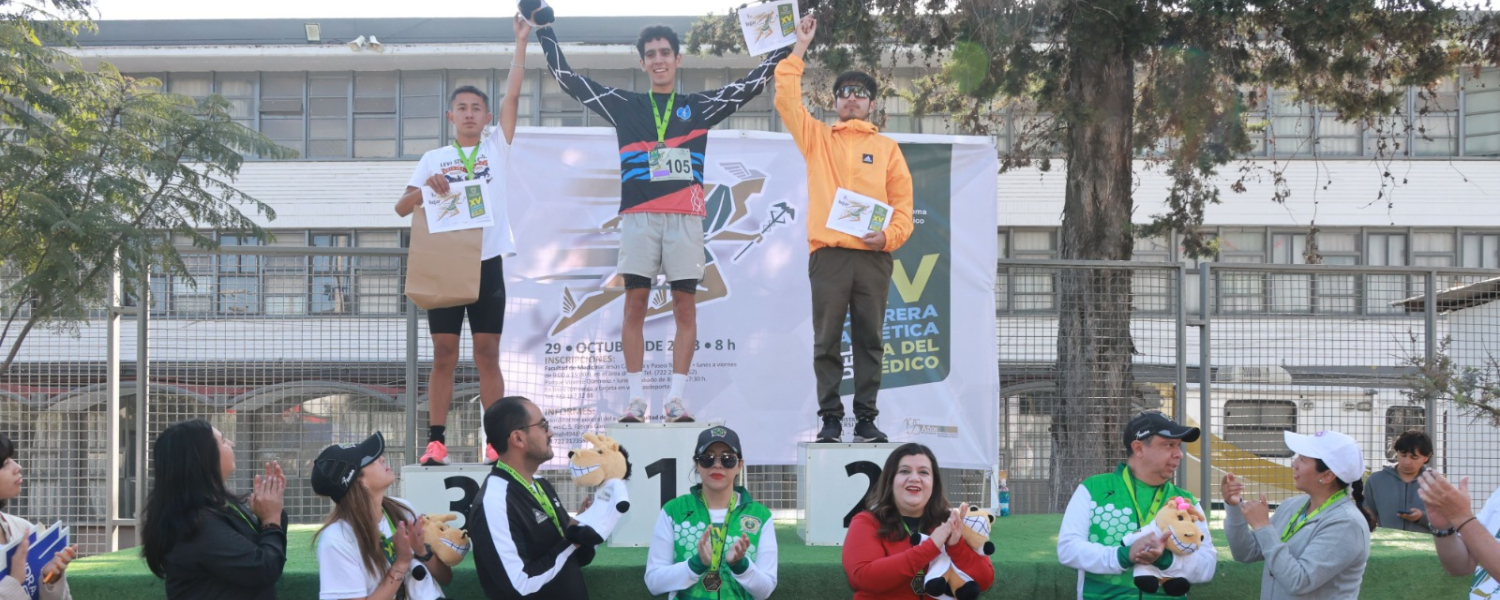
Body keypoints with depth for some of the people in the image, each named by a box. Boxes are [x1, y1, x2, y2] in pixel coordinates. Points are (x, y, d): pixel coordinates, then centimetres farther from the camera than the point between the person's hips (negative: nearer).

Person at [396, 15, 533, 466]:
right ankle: (436, 441, 3)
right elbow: (402, 207, 6)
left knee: (487, 355, 2)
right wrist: (427, 189, -14)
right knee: (444, 356, 1)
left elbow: (513, 95, -1)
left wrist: (521, 42, -5)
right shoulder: (434, 159, 10)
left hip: (488, 262, 0)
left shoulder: (497, 148, 8)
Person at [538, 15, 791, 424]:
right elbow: (568, 78, 17)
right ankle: (636, 398, 0)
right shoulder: (624, 106, 14)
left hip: (685, 218, 0)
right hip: (638, 217, 0)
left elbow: (753, 83, 14)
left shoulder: (700, 107, 13)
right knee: (635, 304, -3)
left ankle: (676, 399, 1)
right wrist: (546, 32, 14)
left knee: (684, 306, -1)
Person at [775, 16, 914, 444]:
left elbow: (902, 202, 9)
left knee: (869, 340, 2)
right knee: (827, 341, -2)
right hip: (828, 254, -1)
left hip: (874, 257, 1)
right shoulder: (817, 138, 14)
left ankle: (866, 418, 6)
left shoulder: (887, 148, 14)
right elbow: (786, 100, 4)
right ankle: (830, 418, 2)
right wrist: (800, 49, 3)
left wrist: (890, 235, -9)